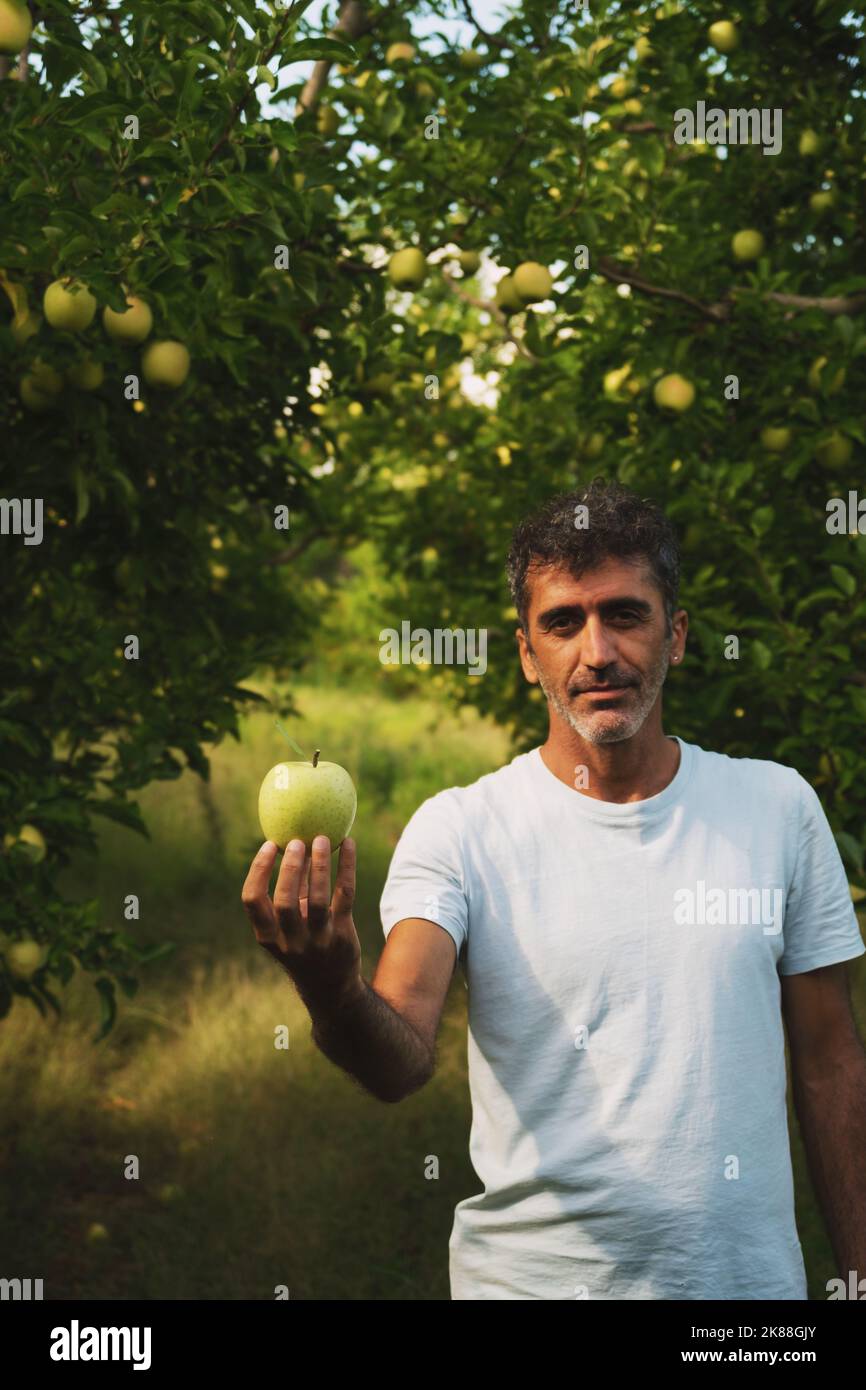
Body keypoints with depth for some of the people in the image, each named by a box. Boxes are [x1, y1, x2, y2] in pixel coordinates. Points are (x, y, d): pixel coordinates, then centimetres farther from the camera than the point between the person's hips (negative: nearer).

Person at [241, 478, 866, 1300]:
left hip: (751, 1271, 3)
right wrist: (331, 991, -44)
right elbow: (401, 1064, -23)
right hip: (532, 1272, -2)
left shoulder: (777, 807, 0)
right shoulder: (458, 831, -10)